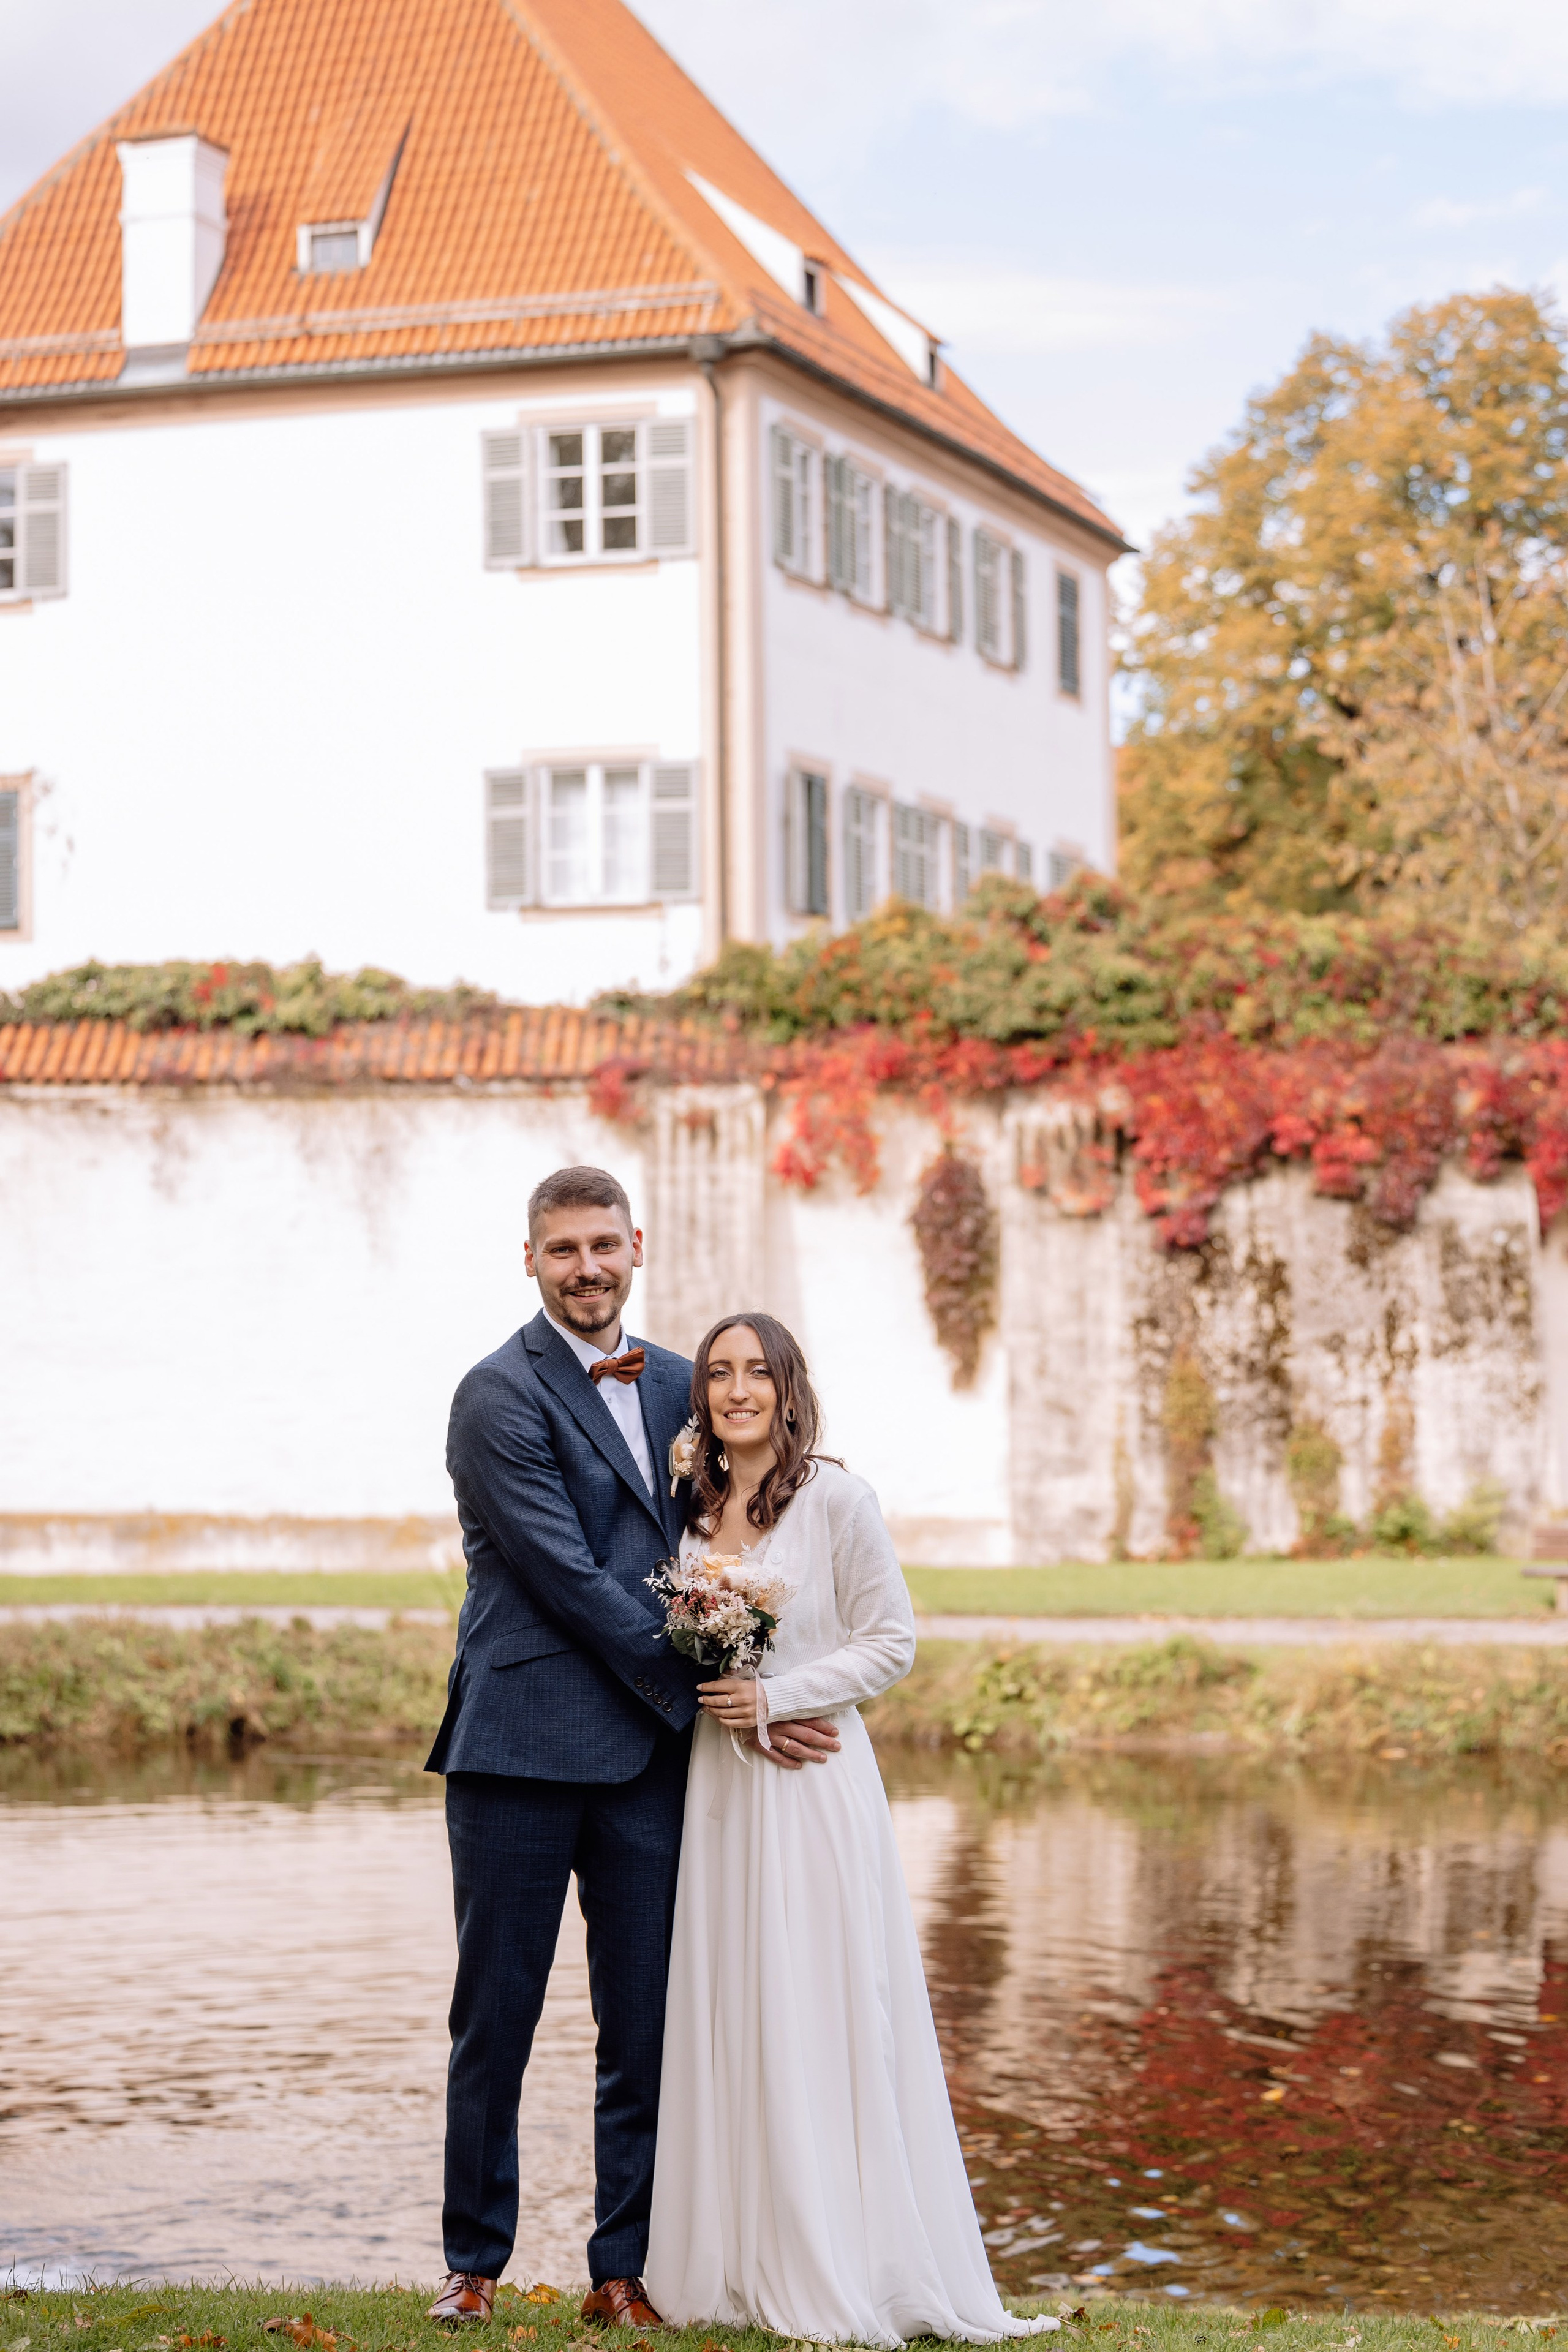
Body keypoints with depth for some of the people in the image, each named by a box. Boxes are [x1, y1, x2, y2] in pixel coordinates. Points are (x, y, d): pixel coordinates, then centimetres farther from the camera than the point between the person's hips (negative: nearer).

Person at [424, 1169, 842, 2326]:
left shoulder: (677, 1385, 14)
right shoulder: (500, 1395, -7)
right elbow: (570, 1577, -13)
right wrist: (702, 1696, -11)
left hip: (649, 1752, 5)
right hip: (522, 1750, -5)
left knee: (647, 2026, 6)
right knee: (495, 2018, 4)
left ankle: (624, 2270, 15)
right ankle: (475, 2262, 17)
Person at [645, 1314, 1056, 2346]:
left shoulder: (837, 1498, -6)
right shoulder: (694, 1510, 10)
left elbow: (890, 1644, -6)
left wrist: (777, 1698, -15)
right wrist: (703, 1693, 1)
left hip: (812, 1787, -5)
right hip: (718, 1787, 5)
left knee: (819, 2020, -4)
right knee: (727, 2019, 6)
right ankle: (738, 2268, 12)